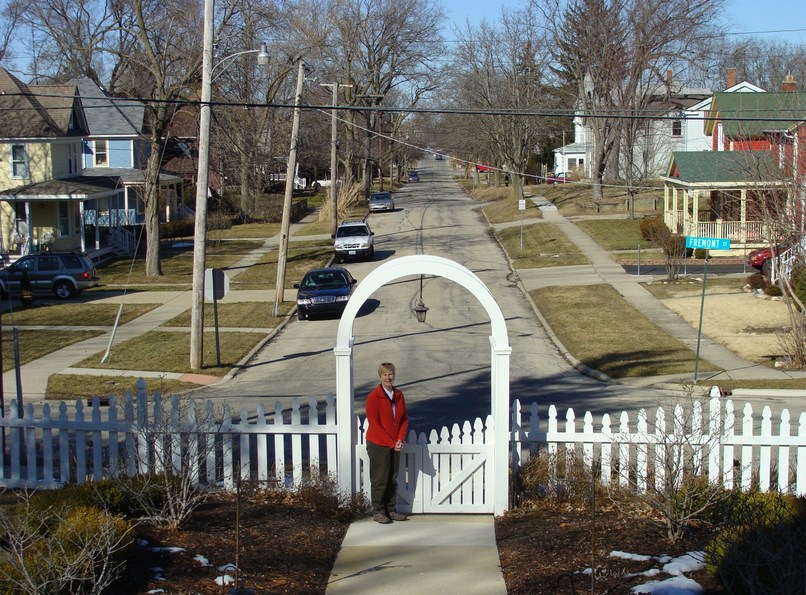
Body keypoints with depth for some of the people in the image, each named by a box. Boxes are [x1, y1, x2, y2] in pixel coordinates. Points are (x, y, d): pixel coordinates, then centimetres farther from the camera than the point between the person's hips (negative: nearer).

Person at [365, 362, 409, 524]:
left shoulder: (399, 395, 5)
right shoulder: (374, 397, -13)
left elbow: (404, 418, 8)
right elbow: (374, 424, -15)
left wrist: (400, 440, -7)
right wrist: (391, 443, -16)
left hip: (395, 445, 6)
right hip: (378, 445, -5)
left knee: (393, 479, 12)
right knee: (379, 480, 2)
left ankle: (390, 509, 23)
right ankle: (377, 512, 12)